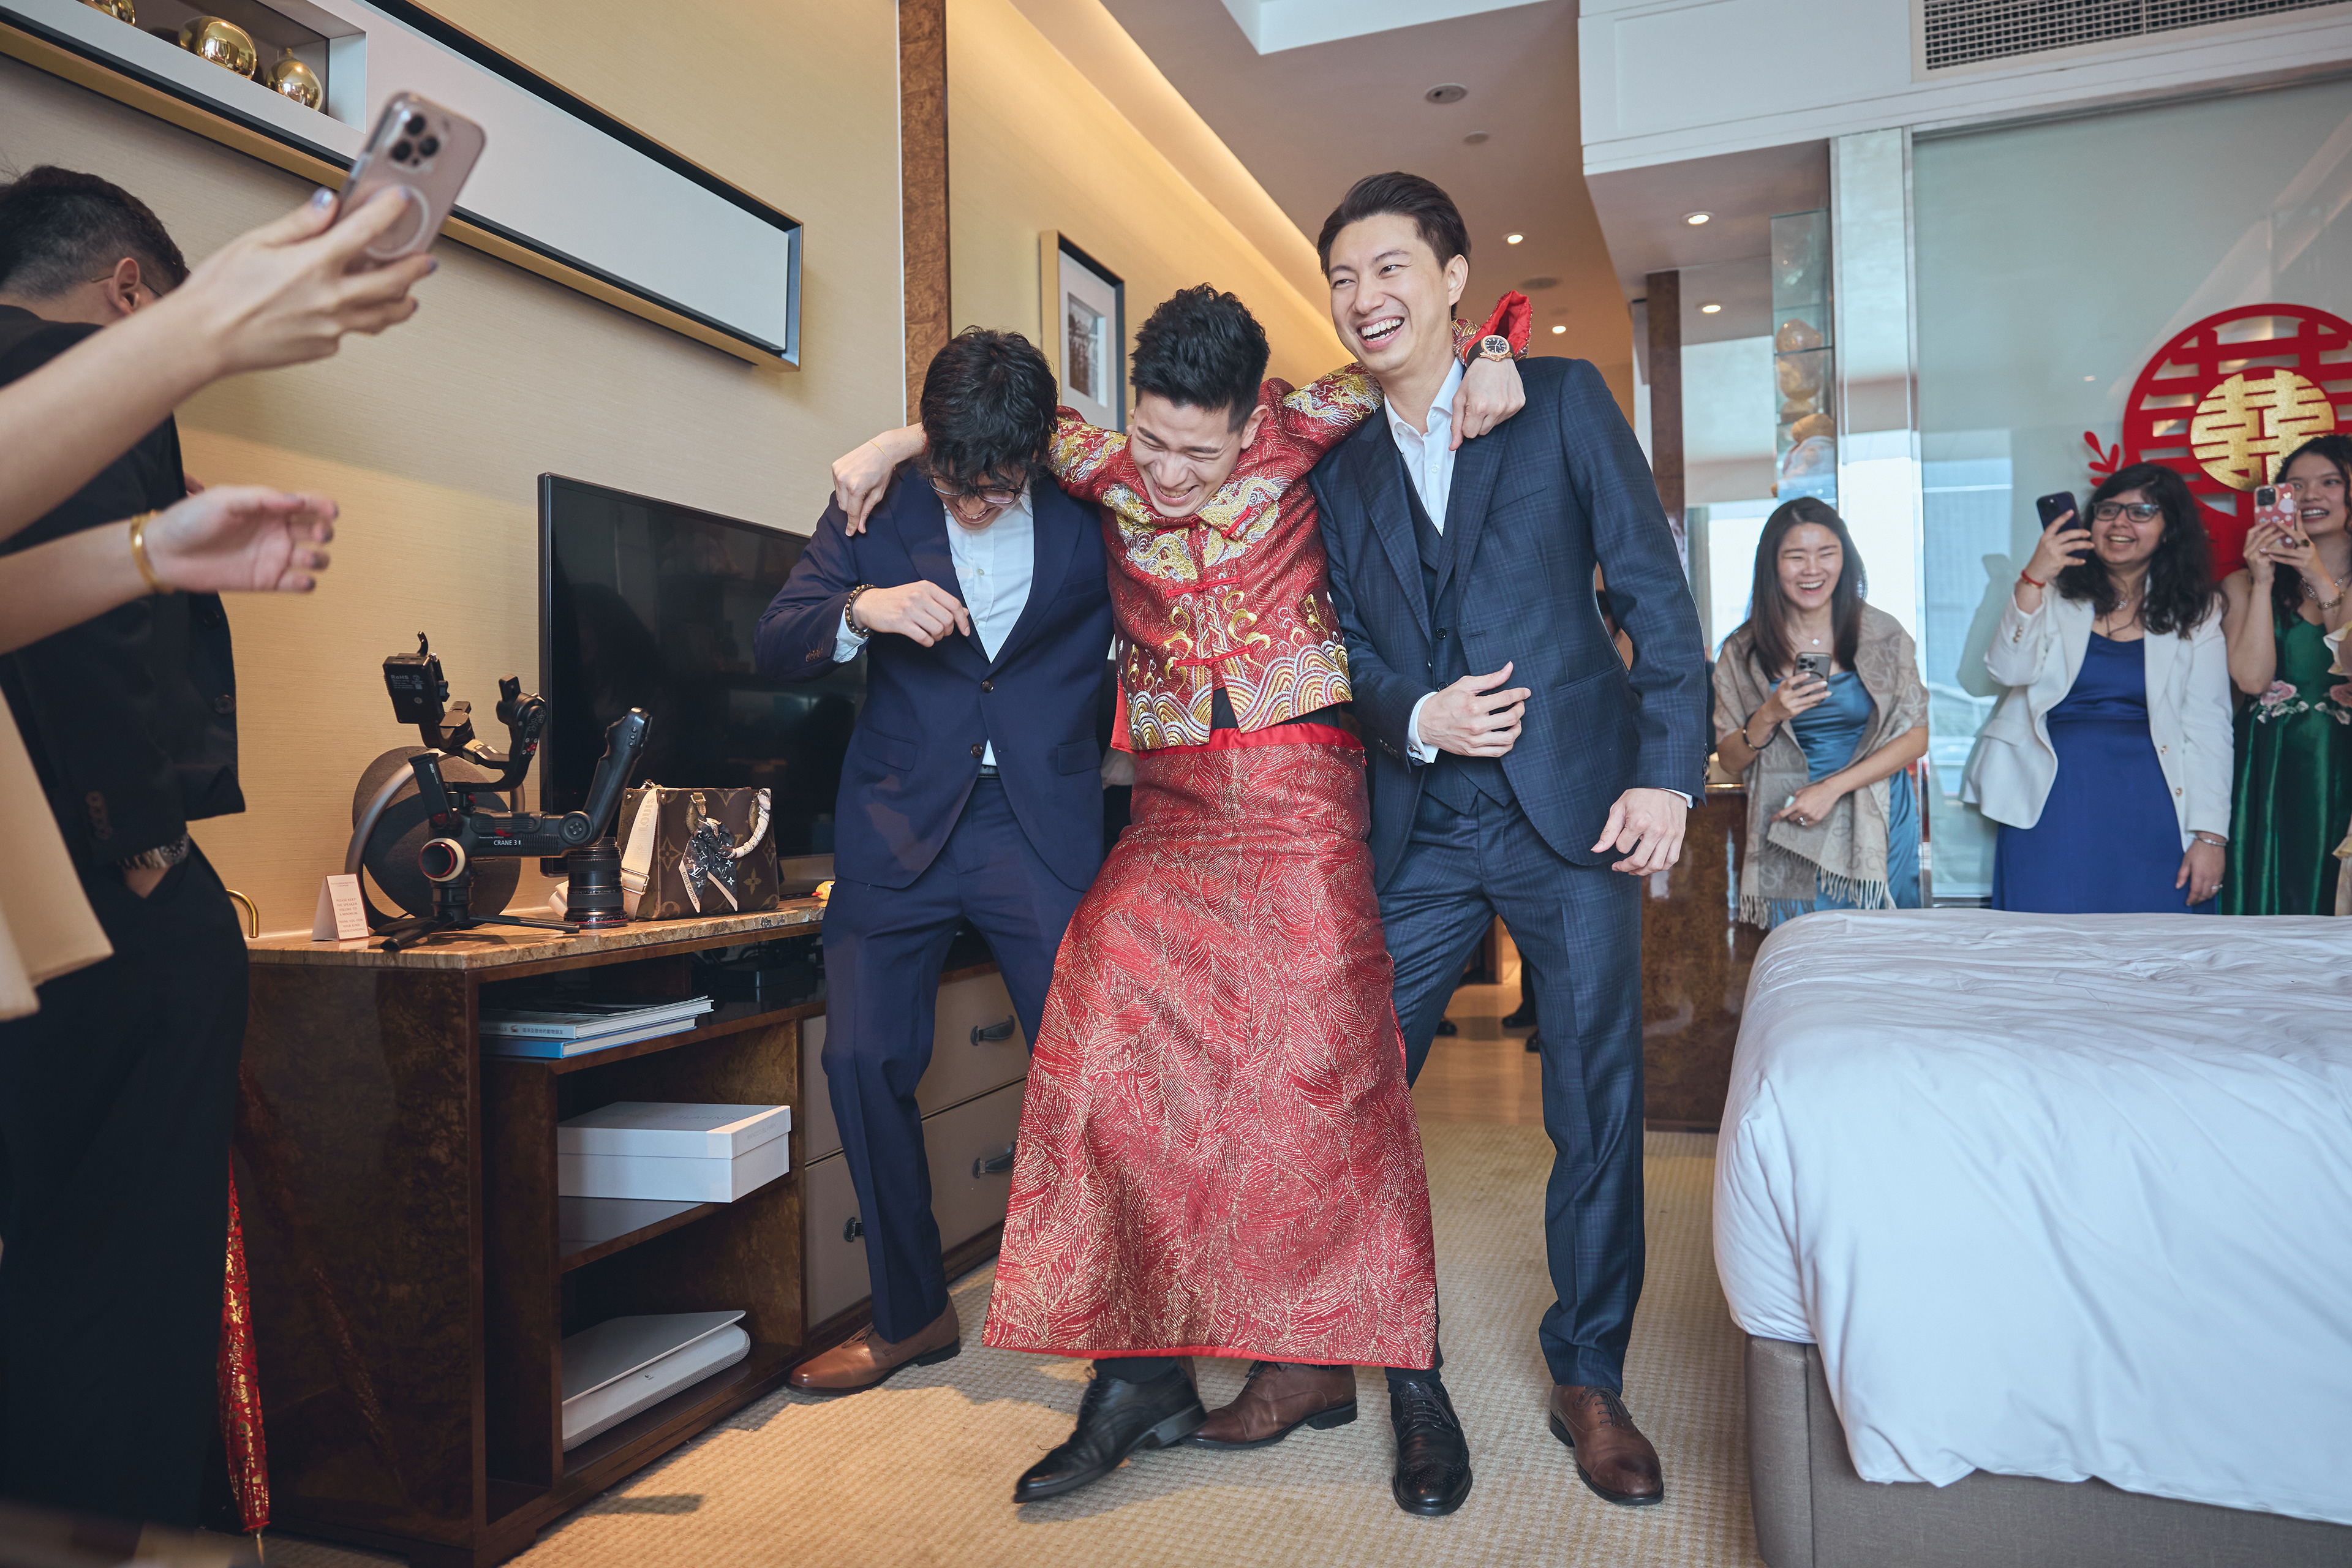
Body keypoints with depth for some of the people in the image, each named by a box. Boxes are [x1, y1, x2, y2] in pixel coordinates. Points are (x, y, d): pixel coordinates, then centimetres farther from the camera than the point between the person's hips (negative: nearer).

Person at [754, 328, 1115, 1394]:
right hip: (900, 825, 2)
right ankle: (910, 1313, 19)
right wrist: (860, 608, -23)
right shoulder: (877, 511, 2)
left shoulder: (1094, 518, 0)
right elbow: (774, 647, -2)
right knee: (862, 1058, -1)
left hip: (1045, 826, -1)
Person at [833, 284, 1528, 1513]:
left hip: (1301, 793, -2)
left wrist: (1486, 355, -8)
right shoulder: (1108, 471, 7)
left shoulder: (1294, 438, 0)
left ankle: (1313, 1353, 12)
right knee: (1113, 1032, -13)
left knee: (1304, 1055, -3)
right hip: (1173, 807, 3)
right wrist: (894, 444, 13)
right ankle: (1138, 1364, -4)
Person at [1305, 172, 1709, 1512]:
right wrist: (1414, 718, -10)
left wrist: (1665, 772, -10)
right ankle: (1397, 1355, 23)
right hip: (1420, 834, 3)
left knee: (1598, 1109, 5)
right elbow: (1342, 649, 11)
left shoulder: (1563, 399, 4)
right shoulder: (1339, 465, 12)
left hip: (1573, 809, -2)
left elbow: (1656, 592, -1)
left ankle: (1591, 1380, 25)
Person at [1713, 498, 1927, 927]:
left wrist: (1832, 787, -14)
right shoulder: (1744, 652, 0)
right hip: (1786, 831, 0)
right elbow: (1730, 762, 2)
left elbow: (1915, 738, -3)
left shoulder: (1883, 635, -1)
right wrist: (1770, 717, -17)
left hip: (1875, 827, 0)